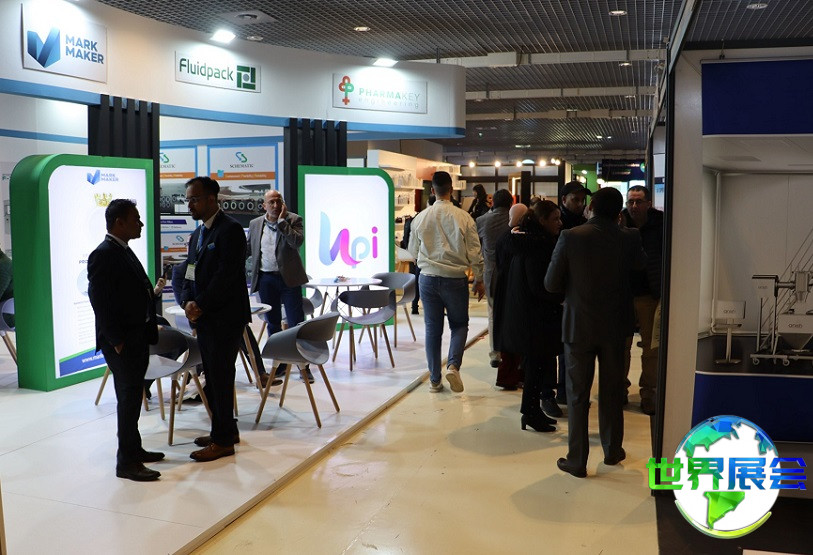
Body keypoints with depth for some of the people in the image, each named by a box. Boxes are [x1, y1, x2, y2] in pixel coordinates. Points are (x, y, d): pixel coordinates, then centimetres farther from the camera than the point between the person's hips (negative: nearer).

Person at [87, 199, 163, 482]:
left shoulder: (124, 251, 15)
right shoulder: (103, 255, -16)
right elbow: (99, 300, -20)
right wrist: (116, 340, -19)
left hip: (137, 337, 10)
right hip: (122, 342, -10)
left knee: (132, 396, 18)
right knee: (128, 398, -4)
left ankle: (133, 449, 30)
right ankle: (127, 462, 4)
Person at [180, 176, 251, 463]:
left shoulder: (230, 230, -12)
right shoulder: (197, 234, 16)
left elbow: (227, 275, -19)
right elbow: (191, 273, 16)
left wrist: (200, 304, -16)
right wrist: (188, 301, -2)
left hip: (225, 317, -9)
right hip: (205, 318, 9)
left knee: (220, 377, -3)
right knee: (213, 376, 14)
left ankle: (223, 440, 7)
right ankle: (226, 429, 27)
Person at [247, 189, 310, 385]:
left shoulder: (293, 220, -2)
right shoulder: (255, 224, 10)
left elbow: (297, 242, -18)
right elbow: (248, 248, 18)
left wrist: (281, 221, -16)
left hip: (288, 278, -4)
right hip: (265, 279, 4)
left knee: (296, 322, -2)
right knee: (273, 323, 11)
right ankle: (280, 364, 22)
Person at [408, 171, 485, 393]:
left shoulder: (420, 218, -3)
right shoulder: (463, 217, -9)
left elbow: (413, 251, 9)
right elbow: (474, 252, -5)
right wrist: (479, 280, 8)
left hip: (428, 278, 2)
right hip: (455, 278, -2)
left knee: (432, 329, 10)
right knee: (459, 324, 15)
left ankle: (435, 380, 15)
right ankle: (453, 365, -8)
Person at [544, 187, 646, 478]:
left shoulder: (570, 237, -15)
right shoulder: (629, 238, -8)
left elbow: (551, 284, -9)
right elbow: (641, 264, 15)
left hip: (579, 325, -2)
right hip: (614, 326, 2)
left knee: (578, 394, 7)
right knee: (612, 391, 18)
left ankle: (577, 461, 12)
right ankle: (613, 450, 32)